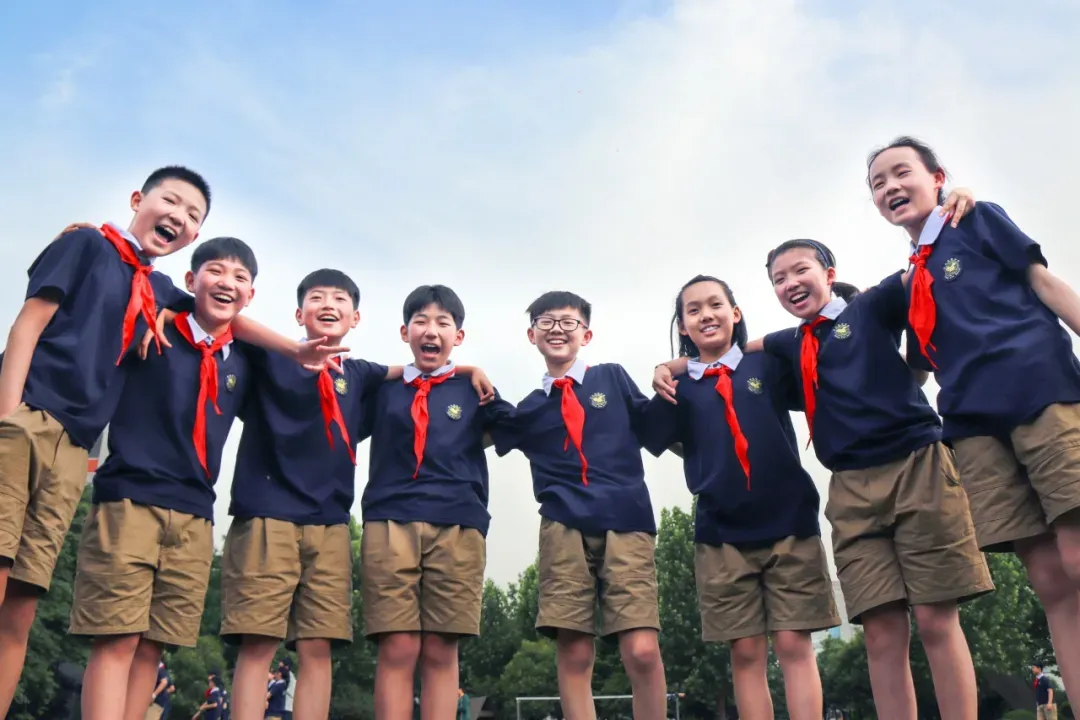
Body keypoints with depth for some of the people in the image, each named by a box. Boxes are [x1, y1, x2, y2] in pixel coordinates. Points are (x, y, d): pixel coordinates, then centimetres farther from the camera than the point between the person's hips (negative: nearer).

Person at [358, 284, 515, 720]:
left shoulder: (473, 389, 14)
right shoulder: (383, 387, 16)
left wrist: (486, 383, -3)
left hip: (458, 526, 0)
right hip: (389, 522, 0)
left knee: (441, 652, 2)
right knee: (397, 650, -5)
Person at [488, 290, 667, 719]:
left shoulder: (615, 379, 13)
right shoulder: (528, 408, 16)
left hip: (627, 523, -1)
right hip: (564, 528, 2)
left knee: (642, 652, -11)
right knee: (574, 653, -3)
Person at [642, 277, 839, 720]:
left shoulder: (769, 364, 3)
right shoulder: (679, 387, 5)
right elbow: (654, 441, 5)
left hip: (789, 524, -1)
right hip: (721, 536, 1)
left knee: (794, 645, 1)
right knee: (746, 653, 6)